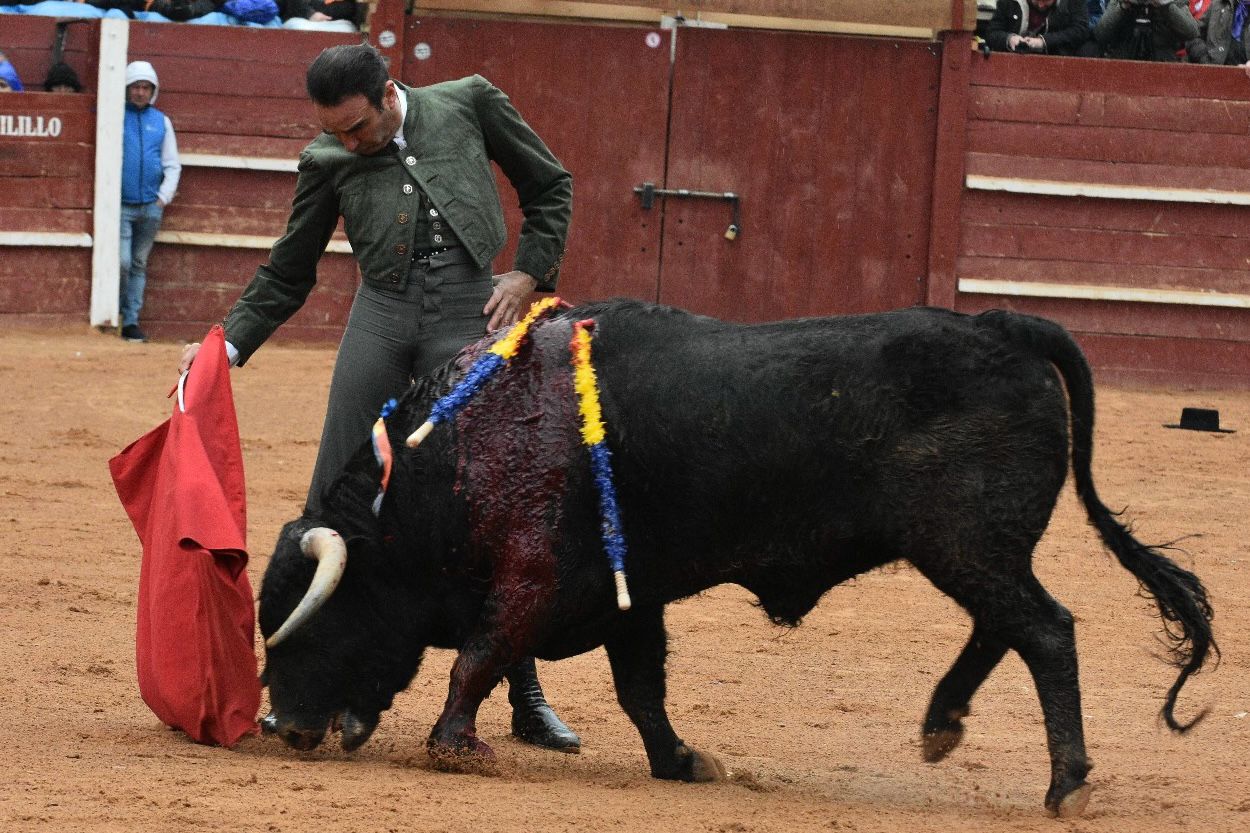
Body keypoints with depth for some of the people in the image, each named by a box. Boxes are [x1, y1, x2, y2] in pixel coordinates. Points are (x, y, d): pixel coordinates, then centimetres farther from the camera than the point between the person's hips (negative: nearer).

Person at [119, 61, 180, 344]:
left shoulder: (161, 121, 13)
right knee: (122, 262, -13)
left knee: (139, 265, 6)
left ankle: (131, 321, 9)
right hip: (121, 204, -4)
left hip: (151, 206, 4)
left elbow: (172, 165, 16)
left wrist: (164, 196, 3)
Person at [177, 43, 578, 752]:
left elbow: (551, 187, 16)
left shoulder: (469, 104, 6)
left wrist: (529, 273, 4)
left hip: (470, 316, -2)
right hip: (381, 317, 2)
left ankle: (527, 700, 6)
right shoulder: (328, 162, 9)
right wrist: (227, 347, 1)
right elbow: (286, 277, 14)